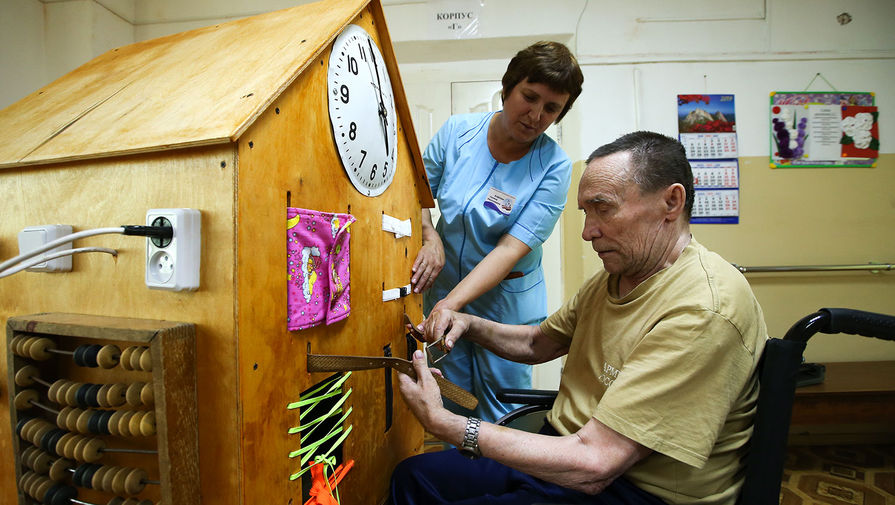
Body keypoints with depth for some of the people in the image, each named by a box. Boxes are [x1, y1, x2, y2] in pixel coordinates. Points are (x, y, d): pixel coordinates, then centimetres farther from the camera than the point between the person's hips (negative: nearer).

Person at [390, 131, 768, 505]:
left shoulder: (707, 310, -27)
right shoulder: (615, 275, 3)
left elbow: (592, 465, -29)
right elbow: (537, 343, 15)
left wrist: (443, 423, -25)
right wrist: (469, 325, -4)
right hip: (563, 455, 8)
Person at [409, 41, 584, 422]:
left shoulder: (554, 166, -14)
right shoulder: (458, 130, -6)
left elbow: (512, 248, -21)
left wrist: (451, 303, -29)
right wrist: (430, 238, -13)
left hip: (507, 303, -2)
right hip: (445, 290, 2)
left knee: (502, 418, 10)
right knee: (453, 407, 14)